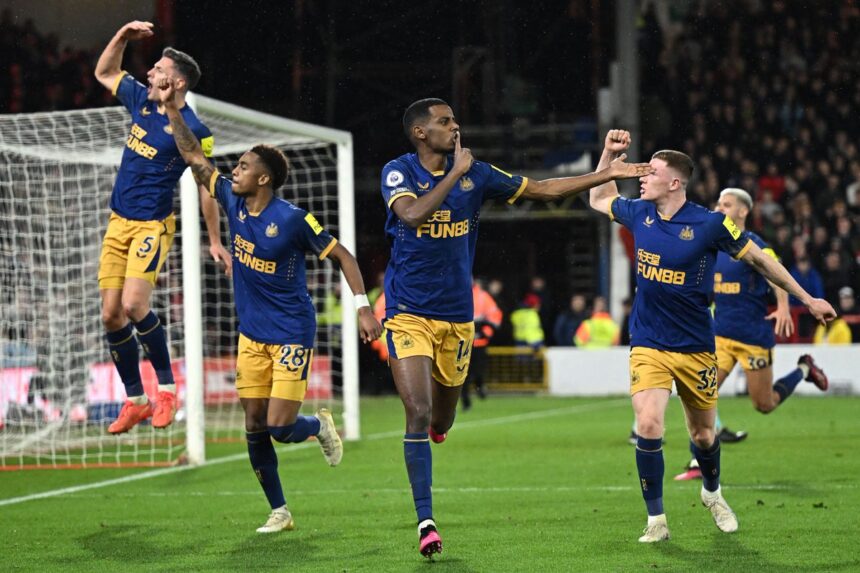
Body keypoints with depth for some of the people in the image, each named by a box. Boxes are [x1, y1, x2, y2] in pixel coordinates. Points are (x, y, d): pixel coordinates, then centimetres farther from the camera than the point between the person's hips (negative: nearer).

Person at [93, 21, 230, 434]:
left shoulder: (194, 130, -12)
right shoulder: (141, 101, 7)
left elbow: (206, 187, -7)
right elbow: (104, 73, 24)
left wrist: (215, 240, -6)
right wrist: (123, 36, 10)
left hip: (152, 226, -7)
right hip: (118, 224, 7)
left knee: (133, 306, -22)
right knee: (111, 315, 3)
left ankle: (167, 388, -4)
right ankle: (135, 400, 14)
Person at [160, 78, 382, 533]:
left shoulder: (293, 219, -16)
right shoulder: (234, 202, 1)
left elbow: (341, 256, -9)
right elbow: (195, 157, 9)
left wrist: (363, 307, -15)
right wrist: (172, 109, 4)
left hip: (292, 333, -6)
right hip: (251, 333, 6)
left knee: (279, 427, -12)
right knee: (254, 427, 3)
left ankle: (320, 425, 23)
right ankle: (278, 511, 15)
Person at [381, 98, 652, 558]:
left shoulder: (475, 174, 3)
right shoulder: (398, 172, -8)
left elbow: (544, 189, 10)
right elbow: (413, 214, -29)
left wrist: (608, 173, 6)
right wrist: (455, 173, -21)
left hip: (456, 317, 4)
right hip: (408, 313, -4)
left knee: (440, 423, 11)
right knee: (418, 413, -17)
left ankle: (426, 428, 51)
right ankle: (425, 520, -9)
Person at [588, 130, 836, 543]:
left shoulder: (710, 224, -13)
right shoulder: (639, 214, -2)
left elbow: (759, 260, -1)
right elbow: (598, 198, 20)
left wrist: (807, 299, 4)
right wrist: (609, 153, 6)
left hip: (695, 349, -1)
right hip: (648, 346, 1)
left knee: (703, 435, 10)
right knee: (648, 426, -19)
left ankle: (712, 493, 44)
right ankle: (656, 520, -5)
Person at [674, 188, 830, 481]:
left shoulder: (754, 246, -12)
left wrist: (783, 308, -41)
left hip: (754, 335, -5)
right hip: (720, 333, 6)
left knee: (764, 405, 5)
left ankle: (804, 370, 31)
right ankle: (699, 464, -4)